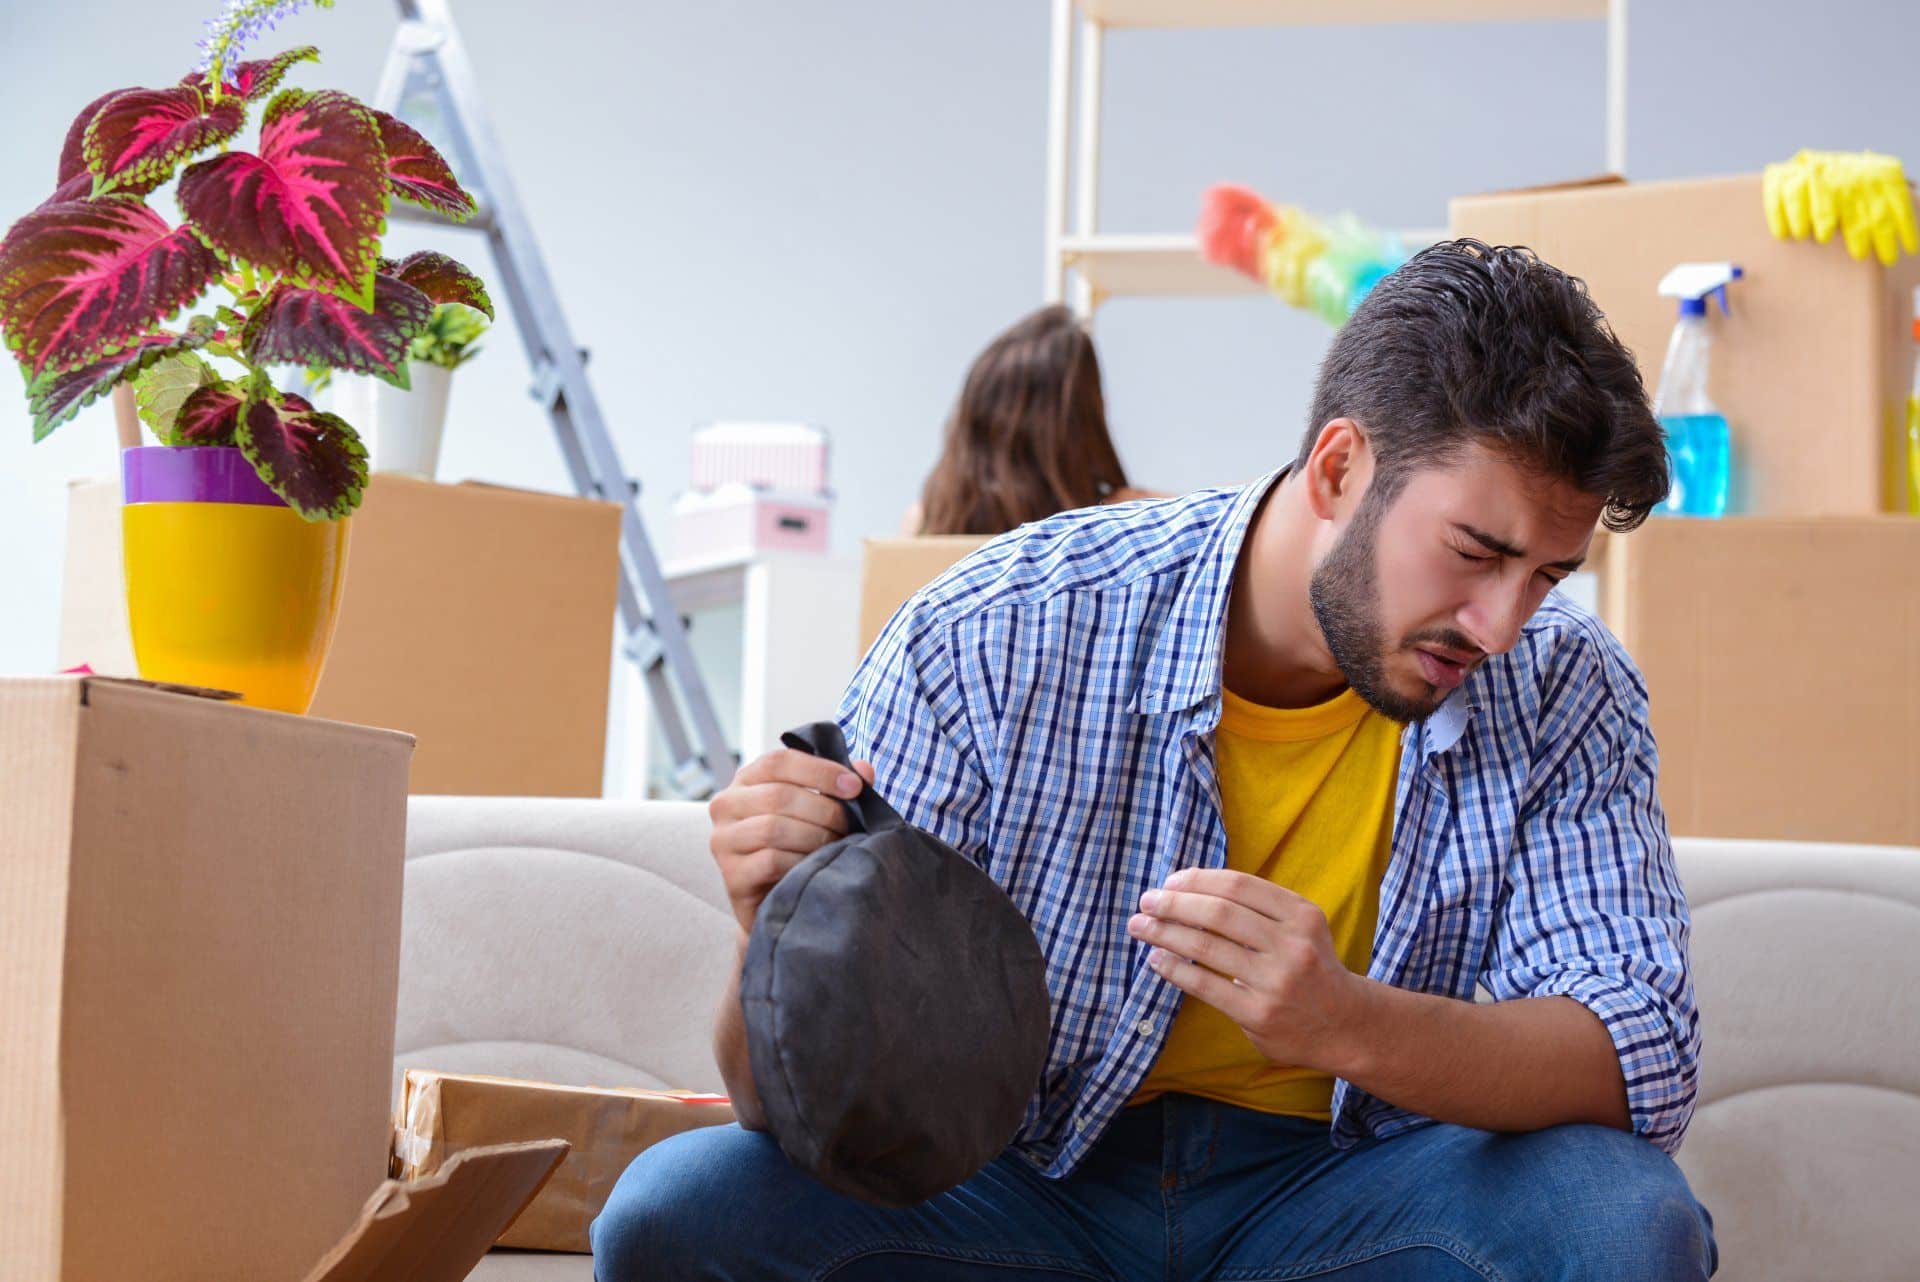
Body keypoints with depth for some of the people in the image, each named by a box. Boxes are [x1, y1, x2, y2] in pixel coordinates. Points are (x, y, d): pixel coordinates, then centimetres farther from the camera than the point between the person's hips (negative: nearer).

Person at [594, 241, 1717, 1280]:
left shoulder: (1562, 693, -12)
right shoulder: (983, 648, -18)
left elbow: (1645, 1060, -21)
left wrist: (1345, 1025, -39)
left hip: (1335, 1188, 1)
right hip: (1028, 1180, 0)